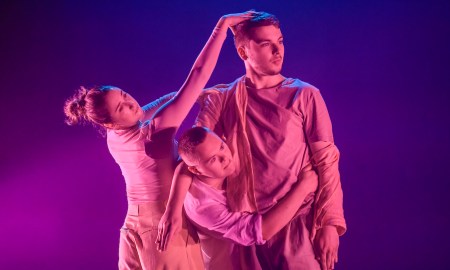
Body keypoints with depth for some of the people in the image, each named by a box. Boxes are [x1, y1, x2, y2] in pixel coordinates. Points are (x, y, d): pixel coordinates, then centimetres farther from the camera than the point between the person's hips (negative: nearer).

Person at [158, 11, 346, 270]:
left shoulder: (305, 96, -1)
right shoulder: (222, 99, 4)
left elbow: (326, 162, -3)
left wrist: (329, 223, -10)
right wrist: (174, 208, -13)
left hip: (297, 223, -2)